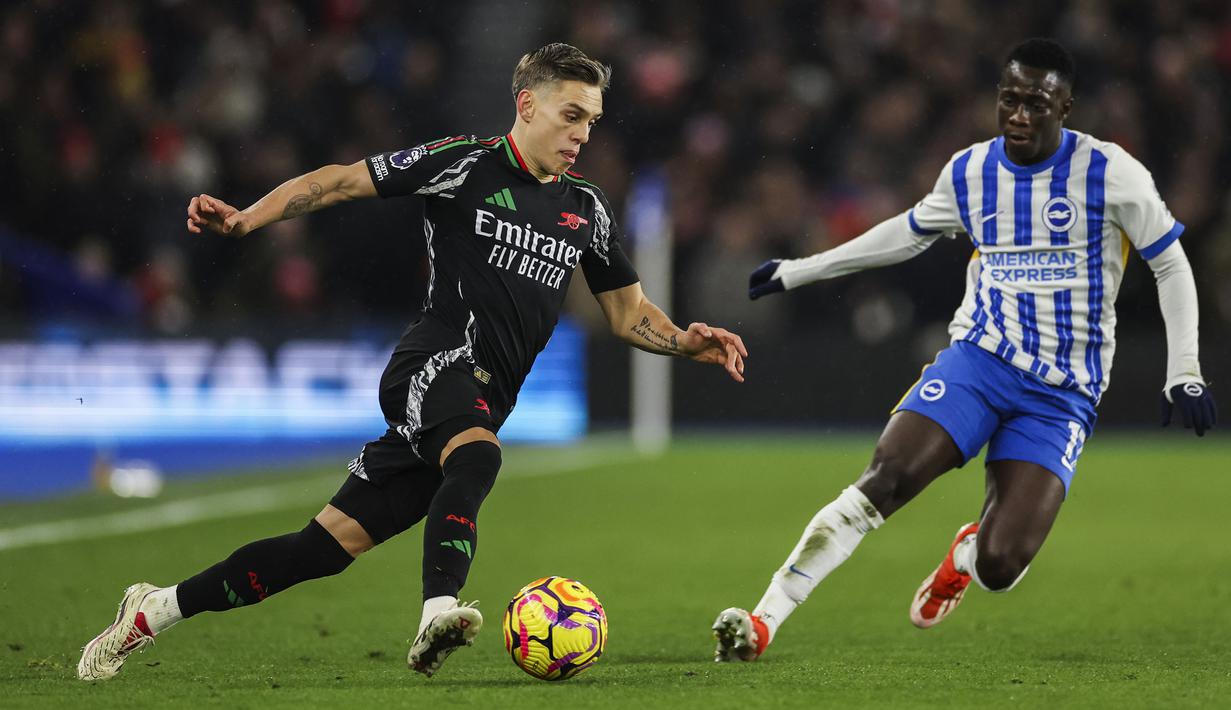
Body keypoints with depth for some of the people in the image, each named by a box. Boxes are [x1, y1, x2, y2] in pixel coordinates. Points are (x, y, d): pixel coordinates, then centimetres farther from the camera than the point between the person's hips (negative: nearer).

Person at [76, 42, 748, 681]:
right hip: (437, 362, -5)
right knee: (478, 454, -40)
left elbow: (629, 313, 22)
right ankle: (439, 614, -57)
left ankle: (157, 608, 11)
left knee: (328, 545, 1)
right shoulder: (465, 164, -1)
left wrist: (685, 342, 2)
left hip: (481, 402, 5)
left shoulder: (587, 209, 16)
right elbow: (342, 181, 0)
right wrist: (246, 218, -12)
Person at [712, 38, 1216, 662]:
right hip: (977, 357, 2)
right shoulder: (968, 172, 4)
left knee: (999, 567, -15)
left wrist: (1184, 374, -3)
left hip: (1061, 394, -2)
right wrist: (799, 271, 27)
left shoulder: (1110, 174, -7)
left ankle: (967, 554, 25)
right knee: (883, 481, -23)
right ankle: (762, 622, -23)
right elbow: (909, 232, 24)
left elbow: (1171, 266, 3)